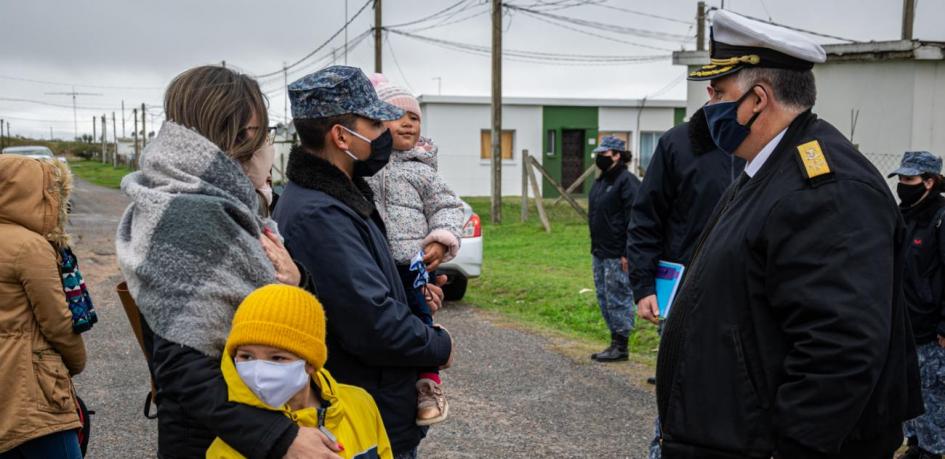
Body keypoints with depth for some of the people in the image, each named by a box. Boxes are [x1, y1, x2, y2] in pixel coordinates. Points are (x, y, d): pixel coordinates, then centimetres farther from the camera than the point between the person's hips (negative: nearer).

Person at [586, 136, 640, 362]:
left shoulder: (627, 182, -14)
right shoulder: (601, 181, 16)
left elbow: (633, 221, -19)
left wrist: (627, 254, -22)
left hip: (617, 256, -10)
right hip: (600, 253, 10)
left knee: (618, 299, -3)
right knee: (604, 299, 14)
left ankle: (621, 347, 5)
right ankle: (615, 343, 22)